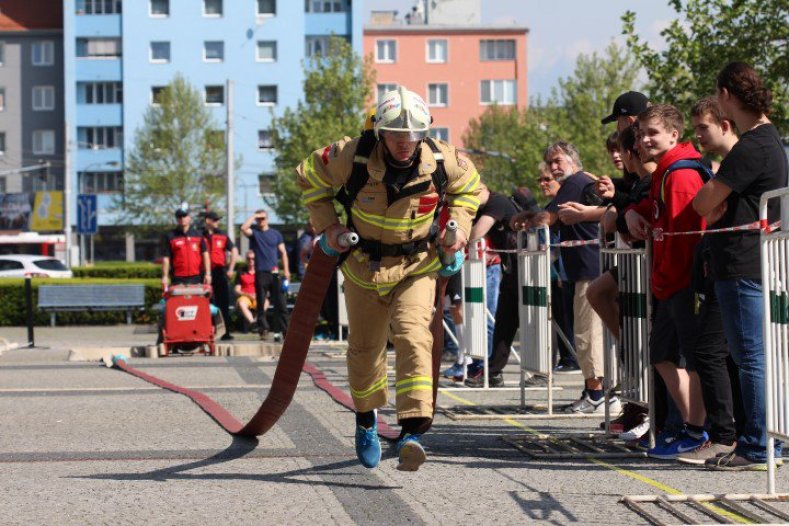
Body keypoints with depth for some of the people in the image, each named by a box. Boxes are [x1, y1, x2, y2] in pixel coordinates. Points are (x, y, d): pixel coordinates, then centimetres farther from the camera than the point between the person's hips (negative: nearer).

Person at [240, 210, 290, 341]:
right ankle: (263, 329, 4)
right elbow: (244, 228, -15)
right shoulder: (254, 233, 7)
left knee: (280, 303, -3)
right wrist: (253, 216, -6)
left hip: (274, 272, 1)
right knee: (261, 303, 1)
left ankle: (281, 330, -2)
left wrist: (286, 271, 2)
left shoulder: (275, 234, 12)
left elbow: (283, 252, 11)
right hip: (260, 273, -1)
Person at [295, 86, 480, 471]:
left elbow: (469, 186, 8)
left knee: (412, 336, -23)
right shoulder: (351, 157, -21)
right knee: (365, 349, 12)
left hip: (416, 266, -1)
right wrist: (327, 225, -7)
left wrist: (459, 228, -4)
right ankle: (366, 419, 39)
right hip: (363, 265, 1)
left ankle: (412, 431, -29)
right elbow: (309, 176, -1)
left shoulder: (442, 161, -16)